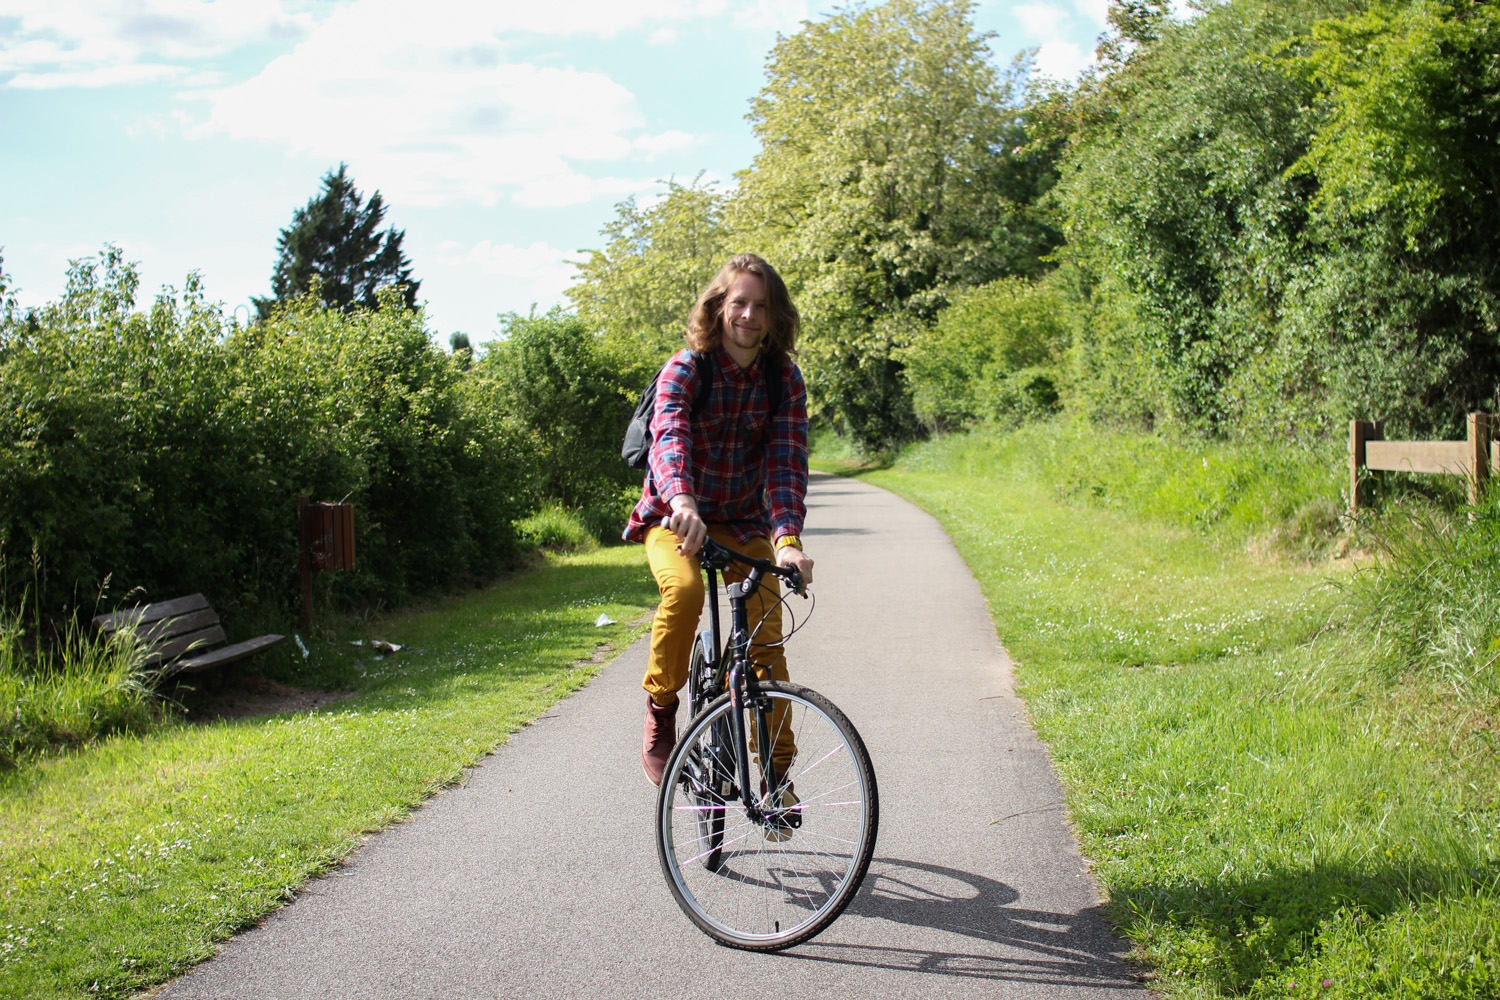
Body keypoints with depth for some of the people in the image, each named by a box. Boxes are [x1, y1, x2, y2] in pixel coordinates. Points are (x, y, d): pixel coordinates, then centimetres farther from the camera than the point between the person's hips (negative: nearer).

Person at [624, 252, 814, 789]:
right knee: (684, 589, -34)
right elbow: (669, 437, -35)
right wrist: (681, 501, -56)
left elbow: (787, 461, -18)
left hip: (744, 523, 3)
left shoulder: (784, 379, -7)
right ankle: (660, 713, -13)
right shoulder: (686, 368, -15)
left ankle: (777, 771, 5)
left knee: (766, 639, -9)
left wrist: (788, 538, -35)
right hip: (676, 517, -3)